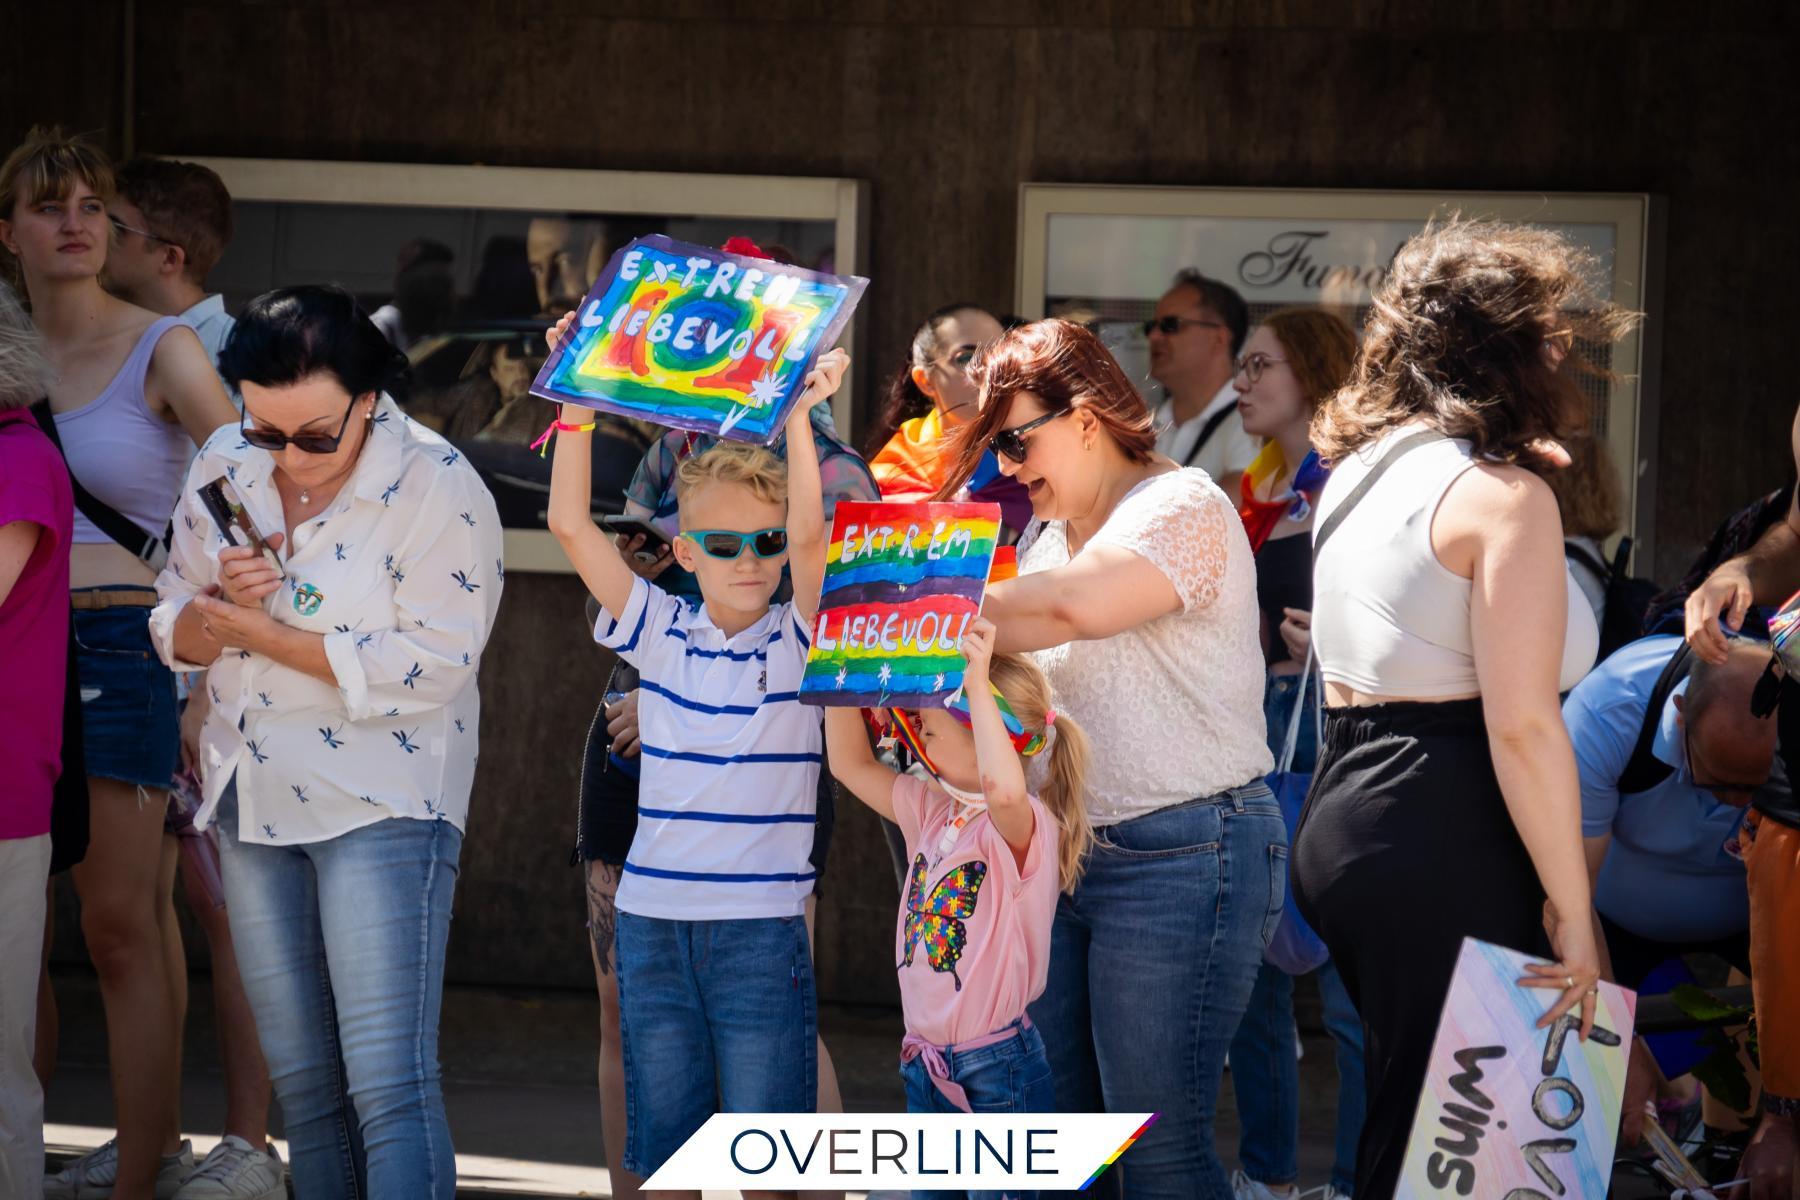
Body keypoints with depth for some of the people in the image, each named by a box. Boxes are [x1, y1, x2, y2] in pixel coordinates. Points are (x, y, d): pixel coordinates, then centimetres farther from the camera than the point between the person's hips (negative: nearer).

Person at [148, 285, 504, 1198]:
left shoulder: (436, 489, -14)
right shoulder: (224, 469, 3)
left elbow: (432, 665, -20)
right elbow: (176, 631, 9)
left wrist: (271, 636, -20)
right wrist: (221, 609, -15)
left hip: (382, 805, -6)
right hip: (253, 803, 6)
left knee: (389, 1083, -12)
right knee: (300, 1081, 12)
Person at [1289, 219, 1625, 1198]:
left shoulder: (1358, 471, 14)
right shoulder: (1503, 493, -13)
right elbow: (1520, 724, -18)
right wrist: (1570, 908, -13)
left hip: (1342, 815, 9)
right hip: (1444, 845, -9)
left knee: (1402, 1118, 18)